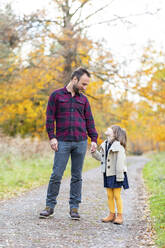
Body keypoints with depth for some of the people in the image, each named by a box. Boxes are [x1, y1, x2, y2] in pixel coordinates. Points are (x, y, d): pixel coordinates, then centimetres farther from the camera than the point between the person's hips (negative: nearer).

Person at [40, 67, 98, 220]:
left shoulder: (83, 99, 14)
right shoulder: (56, 95, 5)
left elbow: (89, 121, 14)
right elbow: (50, 117, 2)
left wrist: (94, 139, 4)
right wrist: (52, 137, -7)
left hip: (80, 142, 3)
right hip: (62, 142, -3)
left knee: (77, 176, 5)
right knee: (56, 174, -4)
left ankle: (74, 207, 11)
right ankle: (50, 206, 6)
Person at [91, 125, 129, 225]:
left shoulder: (118, 146, -16)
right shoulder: (105, 144, 9)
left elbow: (120, 161, -18)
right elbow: (101, 157, 18)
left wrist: (119, 176, -19)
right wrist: (94, 152, 1)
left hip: (116, 175, -7)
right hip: (107, 174, 7)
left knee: (117, 195, 0)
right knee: (109, 195, 12)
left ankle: (120, 216, 10)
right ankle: (112, 215, 21)